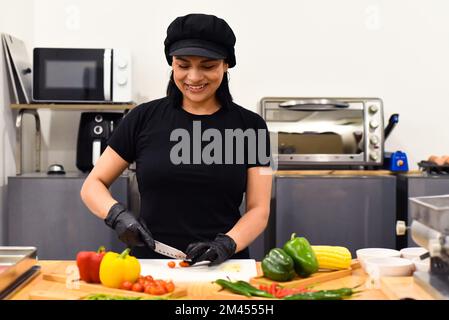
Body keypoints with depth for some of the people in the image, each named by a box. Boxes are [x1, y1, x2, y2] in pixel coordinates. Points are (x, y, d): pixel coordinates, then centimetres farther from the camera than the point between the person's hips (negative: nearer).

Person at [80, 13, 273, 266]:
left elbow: (259, 209, 3)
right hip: (151, 265, 0)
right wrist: (118, 215, -10)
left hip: (223, 267, 0)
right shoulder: (144, 118, 5)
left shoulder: (249, 126, 5)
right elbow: (93, 186, 10)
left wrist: (226, 245, -15)